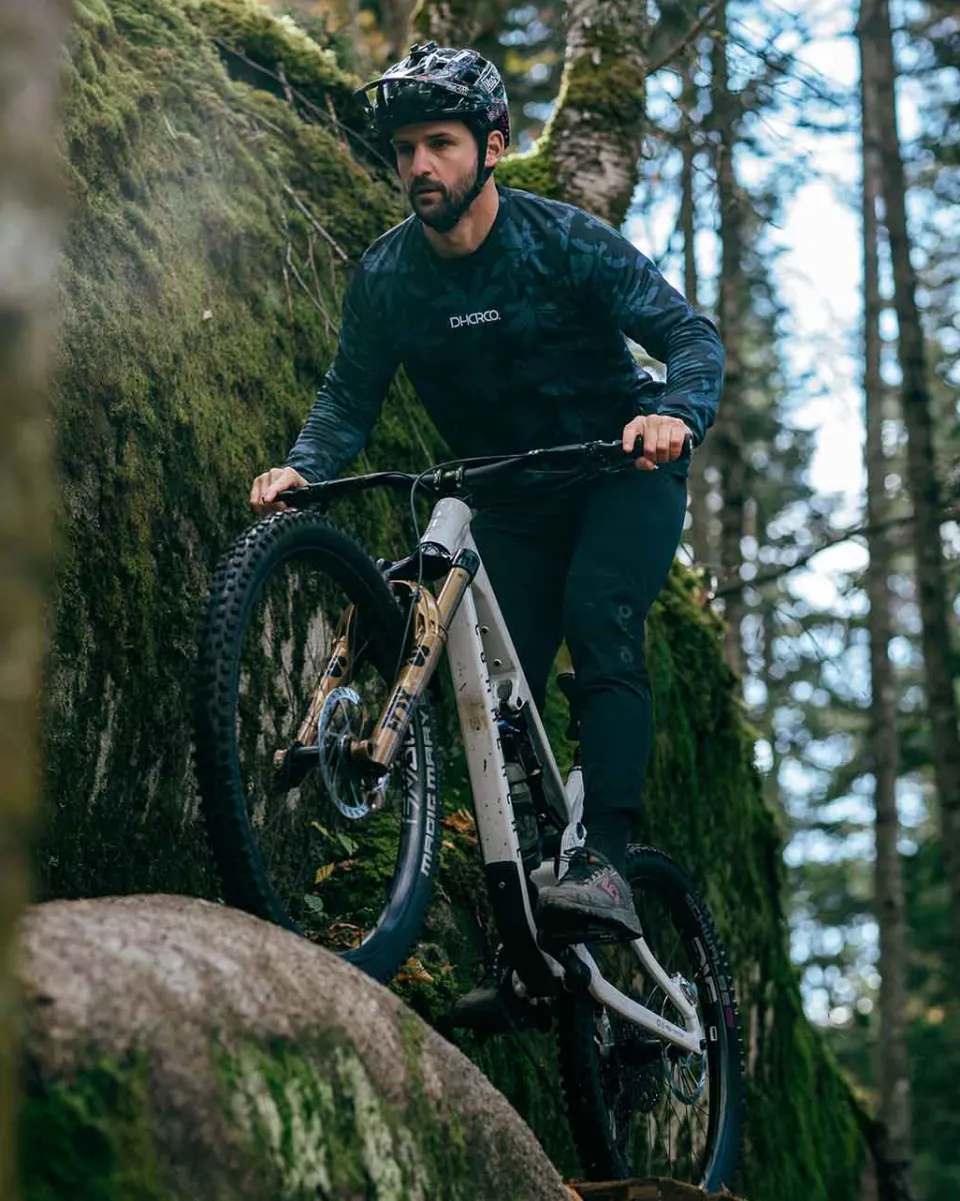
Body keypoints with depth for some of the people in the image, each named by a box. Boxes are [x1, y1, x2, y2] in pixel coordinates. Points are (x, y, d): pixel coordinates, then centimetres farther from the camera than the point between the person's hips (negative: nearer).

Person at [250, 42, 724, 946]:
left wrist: (676, 414, -41)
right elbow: (349, 395, -5)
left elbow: (692, 336, -19)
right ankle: (521, 909, 2)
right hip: (511, 496, 4)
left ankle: (603, 861, -35)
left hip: (622, 469, -4)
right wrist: (303, 468, -26)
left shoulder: (561, 240, -17)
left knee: (598, 619, -29)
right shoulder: (385, 275, -7)